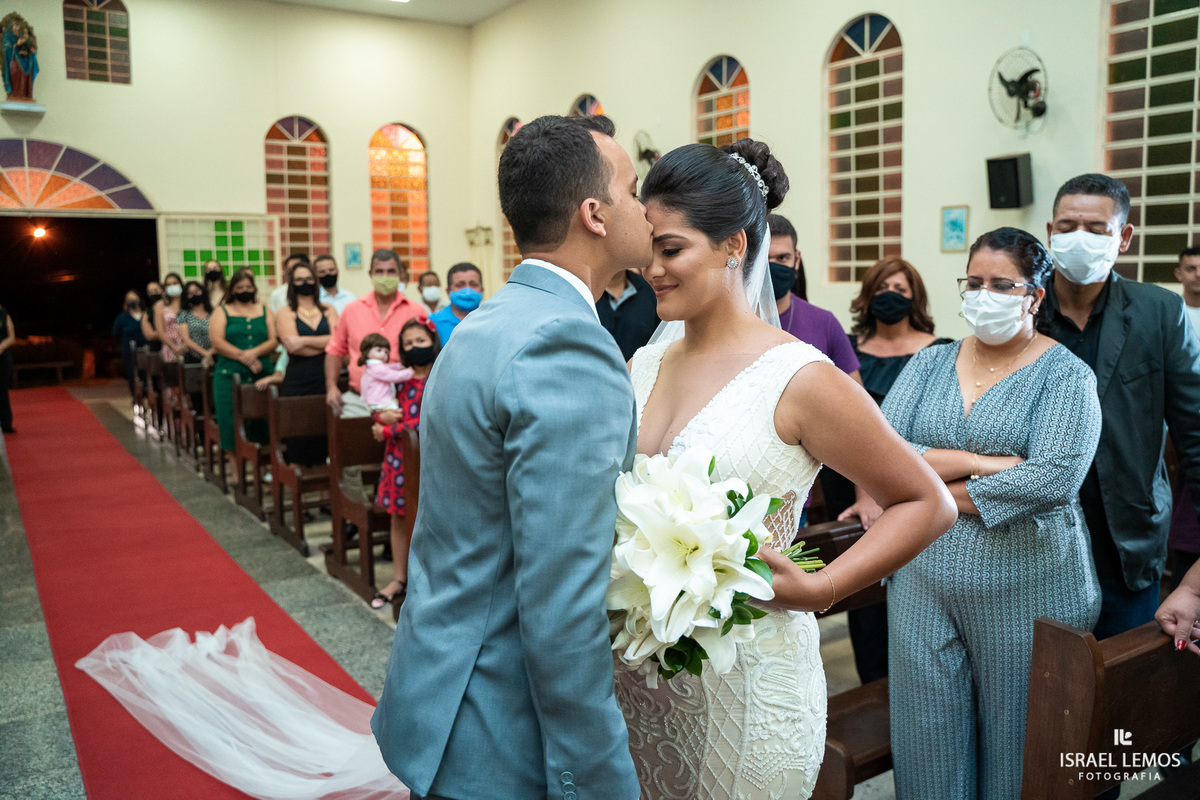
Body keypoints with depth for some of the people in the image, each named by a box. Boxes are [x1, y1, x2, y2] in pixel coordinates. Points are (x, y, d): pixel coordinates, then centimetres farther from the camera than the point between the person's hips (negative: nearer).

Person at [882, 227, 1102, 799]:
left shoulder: (1066, 375, -4)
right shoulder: (929, 363, 6)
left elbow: (1054, 480, -20)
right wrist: (982, 463, -15)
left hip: (1026, 586, -3)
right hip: (923, 580, 3)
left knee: (1016, 739, 13)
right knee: (928, 737, 12)